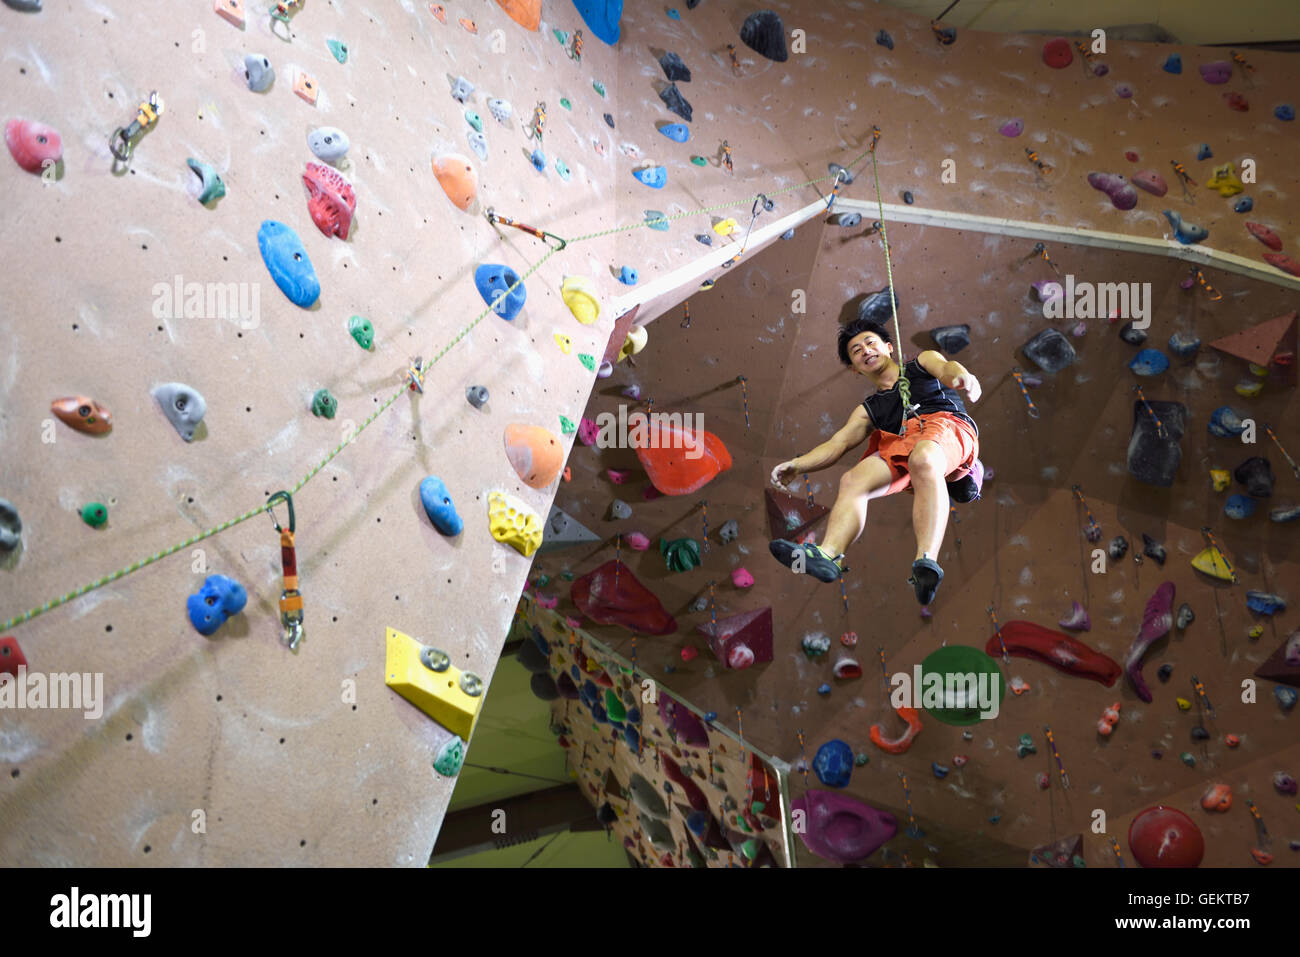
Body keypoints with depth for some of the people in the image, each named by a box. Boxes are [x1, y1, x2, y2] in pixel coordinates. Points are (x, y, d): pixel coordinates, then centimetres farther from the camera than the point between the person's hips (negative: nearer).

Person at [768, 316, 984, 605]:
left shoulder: (923, 362, 28)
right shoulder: (868, 409, 33)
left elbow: (946, 368, 5)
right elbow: (838, 442, 21)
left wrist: (964, 376, -22)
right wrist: (797, 465, 2)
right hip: (898, 443, 4)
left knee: (923, 459, -39)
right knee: (852, 480, -24)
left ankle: (927, 562, -54)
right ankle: (828, 555, -46)